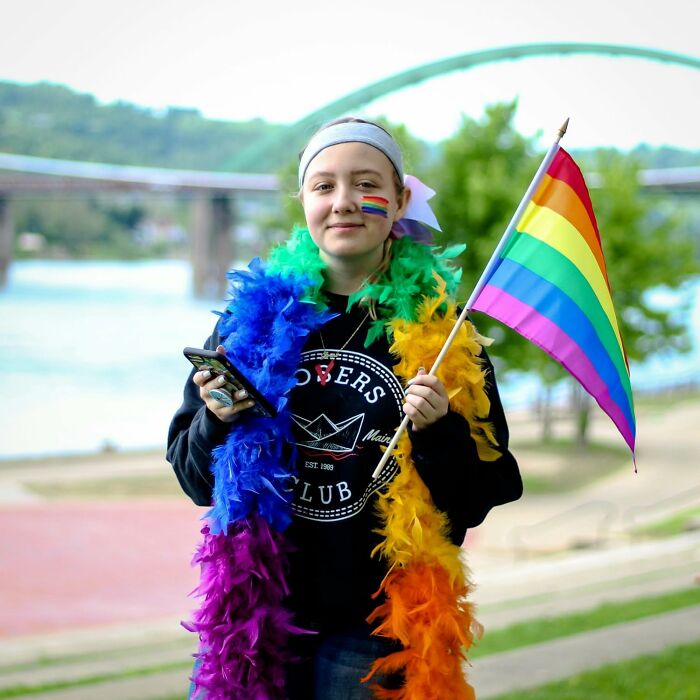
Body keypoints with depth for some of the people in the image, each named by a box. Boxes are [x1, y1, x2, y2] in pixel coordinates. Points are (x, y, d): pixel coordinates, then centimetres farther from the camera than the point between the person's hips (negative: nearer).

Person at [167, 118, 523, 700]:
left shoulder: (440, 329, -2)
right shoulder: (255, 314, 3)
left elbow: (483, 496, -1)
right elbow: (195, 477, 8)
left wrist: (440, 432, -18)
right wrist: (218, 421, -11)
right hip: (259, 612, 2)